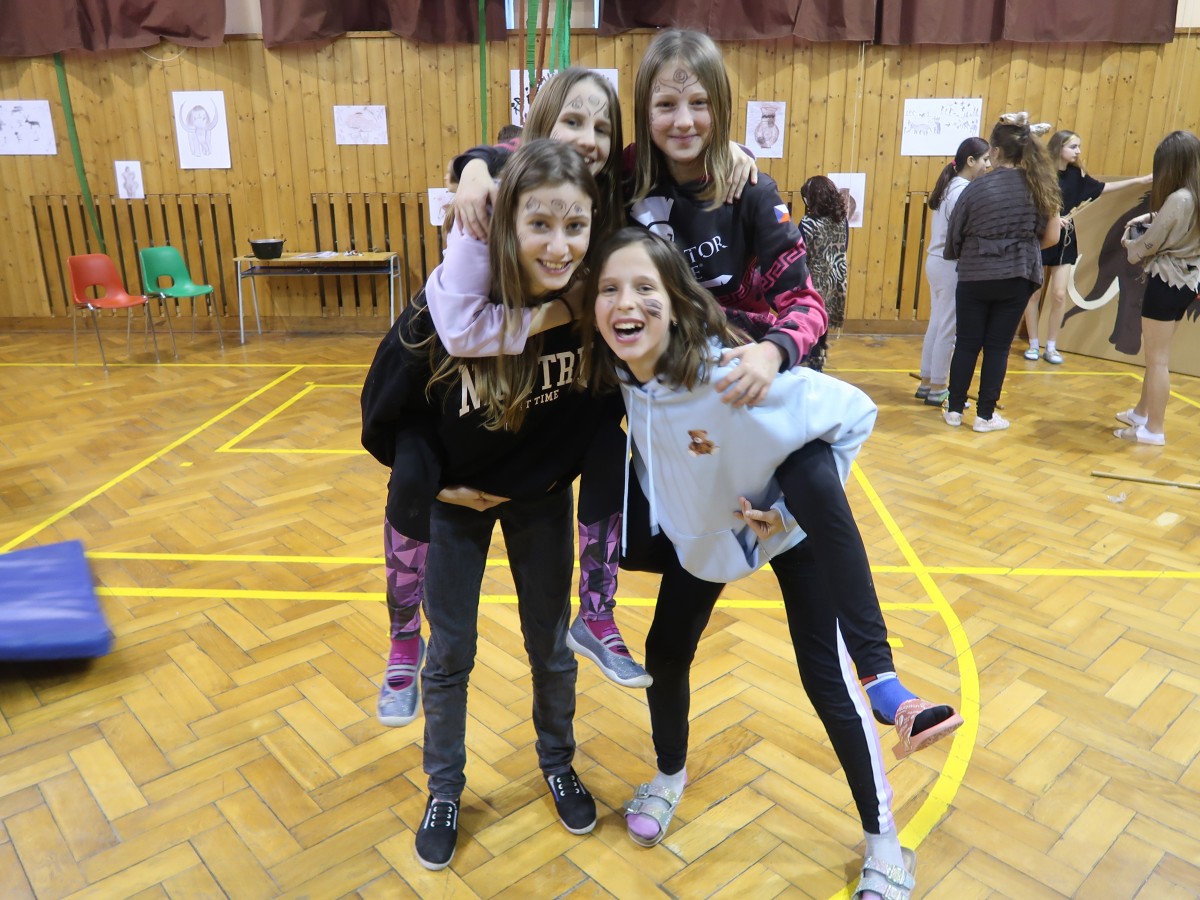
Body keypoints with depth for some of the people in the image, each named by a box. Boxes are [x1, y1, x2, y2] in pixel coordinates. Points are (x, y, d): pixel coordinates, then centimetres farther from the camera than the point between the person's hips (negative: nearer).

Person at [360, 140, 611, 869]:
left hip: (542, 497, 2)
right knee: (450, 655, 12)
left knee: (550, 644, 16)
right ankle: (445, 790, 36)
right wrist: (431, 483, -10)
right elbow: (385, 413, -13)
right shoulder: (449, 309, -30)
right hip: (455, 500, -1)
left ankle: (559, 766, 43)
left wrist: (568, 465, -5)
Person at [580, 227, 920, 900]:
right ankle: (672, 775, 40)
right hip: (698, 530, 5)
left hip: (788, 530, -4)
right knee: (665, 655, 10)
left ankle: (884, 841, 20)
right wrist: (660, 513, 4)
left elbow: (854, 414, -26)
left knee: (826, 677, -3)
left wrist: (793, 508, -23)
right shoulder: (618, 376, -22)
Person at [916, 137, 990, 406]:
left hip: (937, 262, 10)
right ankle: (938, 390, 6)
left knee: (936, 325, 15)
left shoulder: (950, 187, 13)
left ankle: (926, 383, 22)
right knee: (949, 330, -1)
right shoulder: (963, 191, -16)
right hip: (952, 266, -10)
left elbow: (954, 231, 10)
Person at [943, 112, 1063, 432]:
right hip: (1015, 279, 1)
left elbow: (953, 238, -3)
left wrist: (955, 254, 18)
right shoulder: (1041, 186, -2)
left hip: (974, 278, -1)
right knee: (998, 347, 8)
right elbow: (1051, 237, 0)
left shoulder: (977, 188, -9)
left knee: (966, 344, 10)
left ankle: (954, 409, 17)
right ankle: (985, 415, 13)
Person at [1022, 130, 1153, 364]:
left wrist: (1138, 180, 18)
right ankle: (1033, 345, 15)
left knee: (1059, 295, 1)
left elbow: (1102, 187, 18)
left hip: (1064, 240, 5)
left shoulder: (1076, 175, 6)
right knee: (1034, 293, 4)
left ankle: (1051, 347, 10)